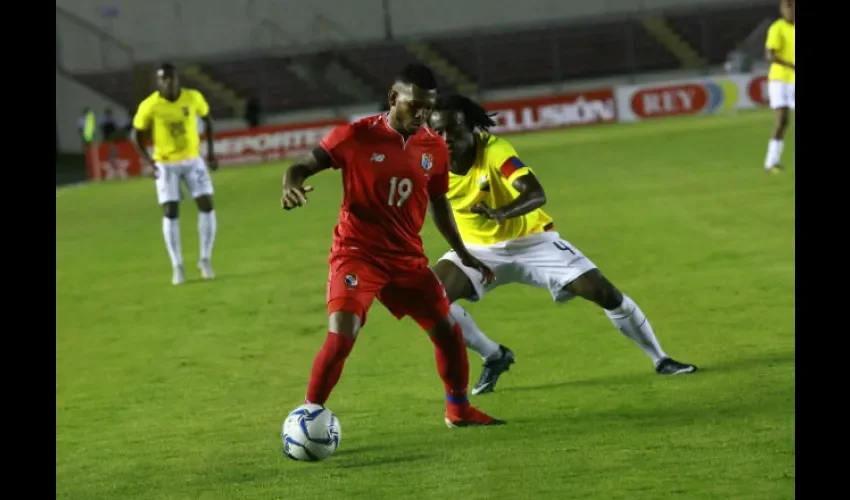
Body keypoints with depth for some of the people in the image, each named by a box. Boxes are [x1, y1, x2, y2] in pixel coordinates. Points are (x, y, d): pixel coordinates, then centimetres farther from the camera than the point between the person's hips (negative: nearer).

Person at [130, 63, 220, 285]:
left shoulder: (193, 97, -12)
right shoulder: (149, 106, -18)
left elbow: (207, 118, 8)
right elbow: (136, 135, -6)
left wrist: (211, 150, 4)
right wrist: (149, 161, -19)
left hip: (193, 160, 2)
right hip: (165, 164, -2)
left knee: (207, 206, -6)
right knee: (170, 212, -6)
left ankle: (205, 259, 10)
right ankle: (177, 266, 4)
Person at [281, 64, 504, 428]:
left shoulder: (434, 148, 2)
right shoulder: (357, 136, -13)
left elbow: (437, 202, 18)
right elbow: (302, 166, -9)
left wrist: (463, 254, 22)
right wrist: (291, 186, -33)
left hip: (407, 258, 5)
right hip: (357, 254, -5)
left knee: (448, 329, 9)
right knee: (340, 338, -20)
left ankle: (459, 409, 31)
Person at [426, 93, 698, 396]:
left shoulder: (495, 151, -28)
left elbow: (536, 194, -40)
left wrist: (500, 214, -58)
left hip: (532, 239, -3)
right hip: (480, 249, 3)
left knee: (605, 293, -10)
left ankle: (660, 359, 11)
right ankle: (495, 357, 2)